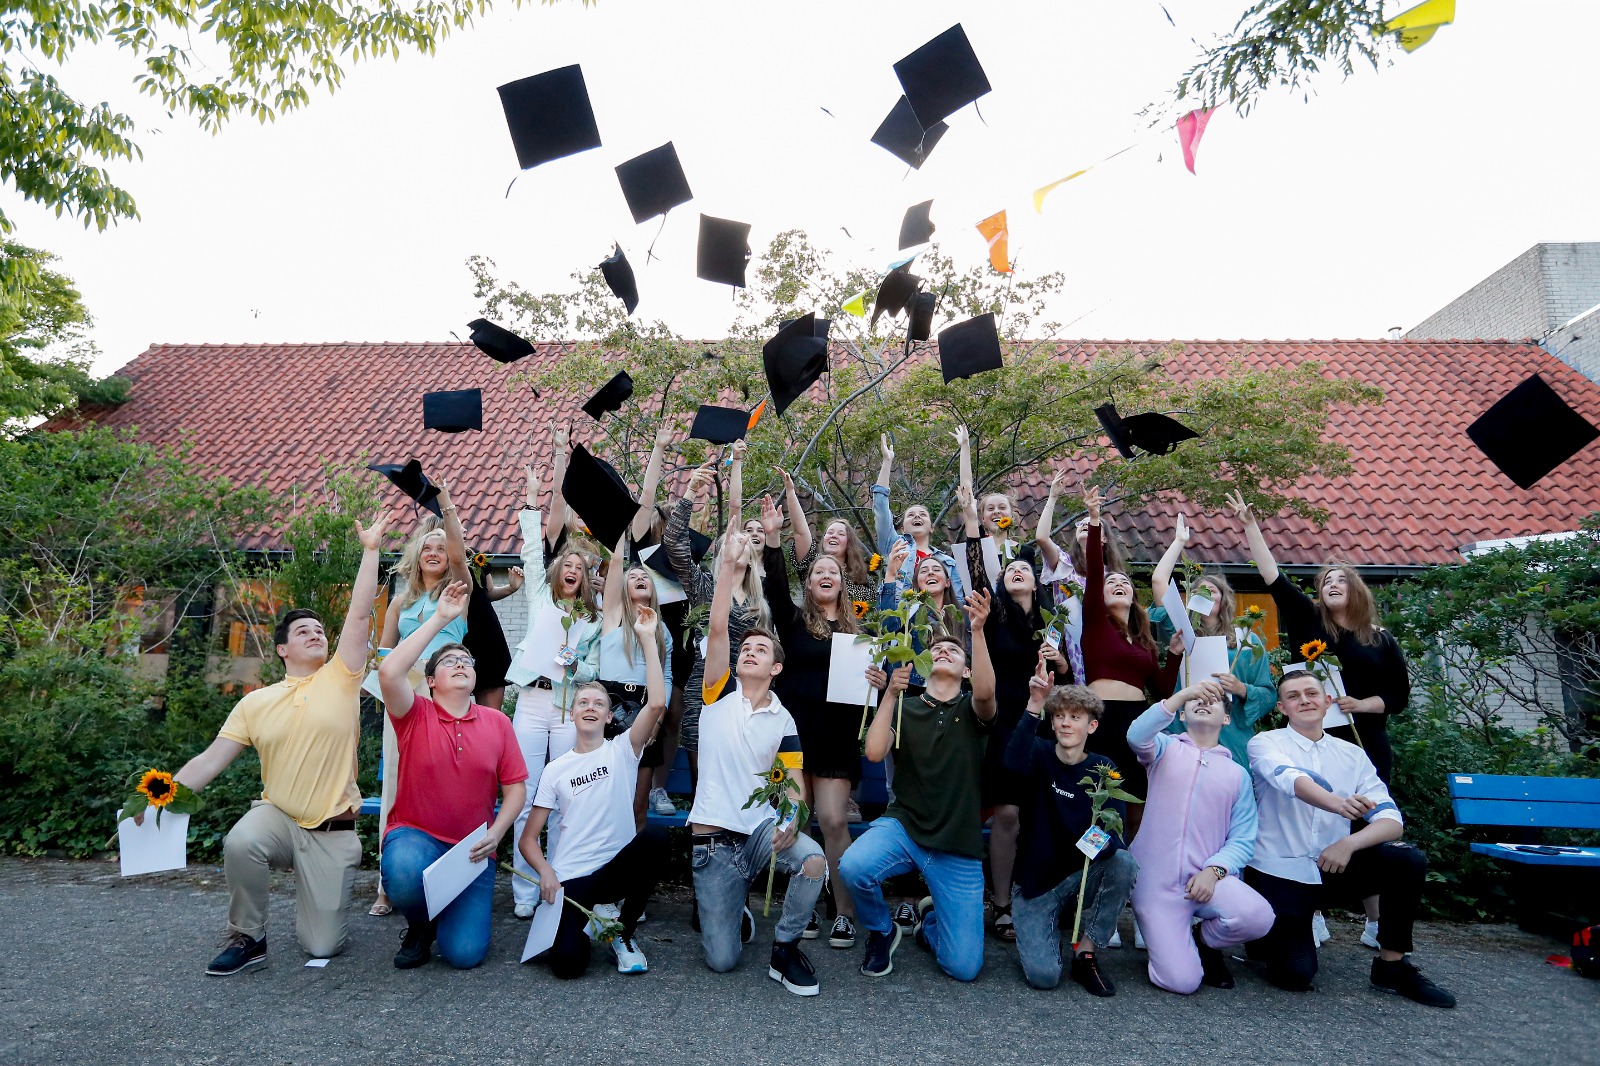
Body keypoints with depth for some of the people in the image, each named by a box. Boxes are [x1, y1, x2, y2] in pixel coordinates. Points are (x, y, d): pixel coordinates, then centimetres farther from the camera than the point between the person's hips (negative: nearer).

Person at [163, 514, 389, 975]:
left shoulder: (341, 679, -3)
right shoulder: (256, 703, 4)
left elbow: (360, 614, -10)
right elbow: (210, 760, 0)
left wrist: (371, 549, -12)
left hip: (332, 831, -1)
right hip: (277, 815, 2)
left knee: (322, 945, -4)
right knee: (240, 843, -35)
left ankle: (320, 902, 34)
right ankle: (247, 937, -7)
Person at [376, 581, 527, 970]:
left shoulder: (497, 722, 4)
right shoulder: (416, 715, -3)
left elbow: (515, 788, 5)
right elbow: (388, 672, -24)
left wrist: (494, 835, -12)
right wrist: (439, 619, -21)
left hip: (472, 849, 1)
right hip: (415, 835, -1)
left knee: (465, 953, -13)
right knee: (404, 875, -37)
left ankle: (456, 913, 26)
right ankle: (420, 924, 1)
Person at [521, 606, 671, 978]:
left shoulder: (622, 751, 2)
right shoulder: (556, 769, 6)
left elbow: (657, 703, -16)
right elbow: (528, 838, 6)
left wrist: (647, 639, -17)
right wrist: (545, 870, -15)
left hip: (616, 867, 1)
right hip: (569, 876, -1)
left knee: (655, 836, -32)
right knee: (567, 963, -25)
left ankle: (624, 933, -7)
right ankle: (584, 922, 15)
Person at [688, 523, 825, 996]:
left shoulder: (783, 720, 4)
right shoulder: (719, 694, 0)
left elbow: (794, 781, -1)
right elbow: (717, 630, -13)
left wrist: (793, 820, -24)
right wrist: (730, 569, -23)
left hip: (763, 828, 1)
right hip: (713, 840, -1)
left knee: (814, 860, -32)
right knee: (722, 960, -6)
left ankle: (784, 950, -5)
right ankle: (733, 911, 31)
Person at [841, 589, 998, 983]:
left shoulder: (970, 710, 5)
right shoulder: (904, 708, 7)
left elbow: (986, 692, -21)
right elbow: (874, 752, -11)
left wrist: (978, 630, -32)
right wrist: (890, 693, -14)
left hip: (959, 847, 0)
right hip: (903, 825, 0)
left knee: (964, 967, -6)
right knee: (853, 866, -34)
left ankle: (931, 920, 30)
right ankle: (881, 932, 1)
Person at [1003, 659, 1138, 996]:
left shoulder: (1103, 769, -3)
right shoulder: (1041, 754, -8)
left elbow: (1116, 828, -14)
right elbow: (1014, 762, -34)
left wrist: (1106, 839, -39)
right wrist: (1035, 704, -45)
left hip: (1082, 875, 2)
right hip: (1035, 880, -2)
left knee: (1124, 864, -29)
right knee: (1044, 975, -20)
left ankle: (1086, 952, -10)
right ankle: (1034, 932, 16)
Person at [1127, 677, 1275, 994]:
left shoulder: (1238, 774, 13)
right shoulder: (1166, 749, 8)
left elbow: (1243, 838, 5)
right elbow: (1137, 735, -17)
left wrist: (1214, 870, -14)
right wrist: (1182, 694, -26)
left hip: (1208, 877, 2)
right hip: (1156, 883, -2)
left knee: (1258, 916, -29)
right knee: (1181, 981, -15)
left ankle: (1203, 940, 5)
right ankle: (1173, 941, 22)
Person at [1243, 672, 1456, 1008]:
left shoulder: (1352, 754, 6)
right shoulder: (1265, 743, -5)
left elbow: (1391, 820, -3)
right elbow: (1291, 778, -28)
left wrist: (1350, 843, -23)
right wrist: (1336, 803, -49)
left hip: (1332, 869, 4)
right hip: (1278, 873, -4)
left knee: (1408, 859, -20)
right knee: (1295, 974, -17)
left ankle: (1392, 965, -3)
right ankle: (1266, 935, 18)